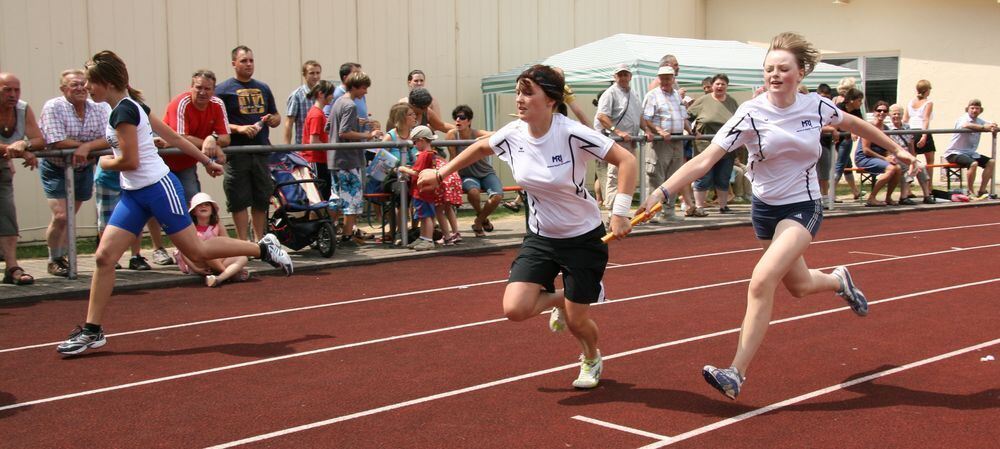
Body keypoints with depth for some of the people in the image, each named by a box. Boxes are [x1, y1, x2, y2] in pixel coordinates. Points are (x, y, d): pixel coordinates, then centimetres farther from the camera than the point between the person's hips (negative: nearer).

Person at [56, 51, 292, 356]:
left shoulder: (124, 111, -16)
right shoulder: (130, 107, 12)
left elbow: (130, 161, -20)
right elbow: (172, 137, 16)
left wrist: (105, 162, 1)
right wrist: (206, 161, 21)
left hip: (158, 188, -9)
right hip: (134, 194, 10)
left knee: (198, 253, 0)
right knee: (104, 256, 1)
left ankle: (264, 247, 17)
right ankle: (92, 331, 5)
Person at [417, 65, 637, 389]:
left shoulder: (572, 134, -25)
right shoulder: (512, 134, -9)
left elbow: (626, 160, -22)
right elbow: (480, 148, 13)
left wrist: (620, 213, -29)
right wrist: (440, 173, 18)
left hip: (583, 238, -4)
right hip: (540, 237, 4)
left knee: (576, 322, 1)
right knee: (515, 309, -11)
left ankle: (592, 360, 38)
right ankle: (559, 299, 24)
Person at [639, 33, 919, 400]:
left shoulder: (817, 106, -10)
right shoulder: (751, 114, -15)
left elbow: (853, 123, 13)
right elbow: (705, 159, -21)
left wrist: (895, 148, 23)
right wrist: (662, 192, -33)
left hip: (803, 207, -2)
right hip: (765, 207, 2)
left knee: (762, 281, -22)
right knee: (798, 286, 19)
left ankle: (736, 373, -19)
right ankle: (839, 280, 56)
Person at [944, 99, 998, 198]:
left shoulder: (979, 121, 9)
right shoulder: (963, 119, -13)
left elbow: (992, 125, -2)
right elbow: (965, 125, -38)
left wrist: (993, 128, -27)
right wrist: (984, 128, -43)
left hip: (970, 153, 8)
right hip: (954, 153, -8)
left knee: (991, 162, -3)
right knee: (973, 163, -31)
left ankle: (982, 191, 3)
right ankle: (970, 192, -16)